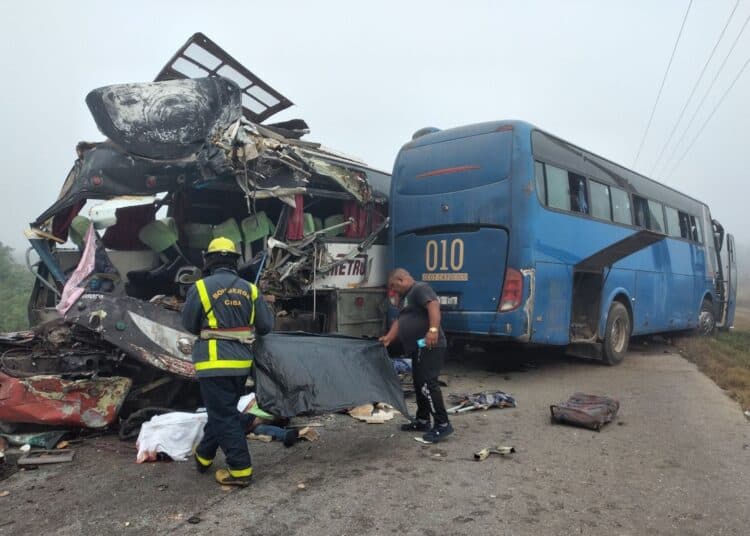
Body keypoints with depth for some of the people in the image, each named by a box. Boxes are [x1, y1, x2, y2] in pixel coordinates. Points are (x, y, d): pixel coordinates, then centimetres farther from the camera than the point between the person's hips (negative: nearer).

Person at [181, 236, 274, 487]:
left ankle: (240, 470, 4)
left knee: (224, 416, 3)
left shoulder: (201, 287, -10)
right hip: (241, 361, 5)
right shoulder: (249, 288, 1)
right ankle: (204, 455, 37)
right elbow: (266, 325, 3)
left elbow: (189, 324, 1)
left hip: (214, 361, -5)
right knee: (224, 410, 20)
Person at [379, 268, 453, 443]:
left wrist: (433, 329, -38)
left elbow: (434, 306, -25)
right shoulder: (406, 298, 24)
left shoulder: (421, 289, -8)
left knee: (427, 384, -14)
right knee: (419, 384, 16)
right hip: (418, 349, 11)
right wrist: (388, 338, 4)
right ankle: (422, 420, 27)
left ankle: (443, 424, -9)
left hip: (429, 346, -11)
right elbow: (399, 321, 19)